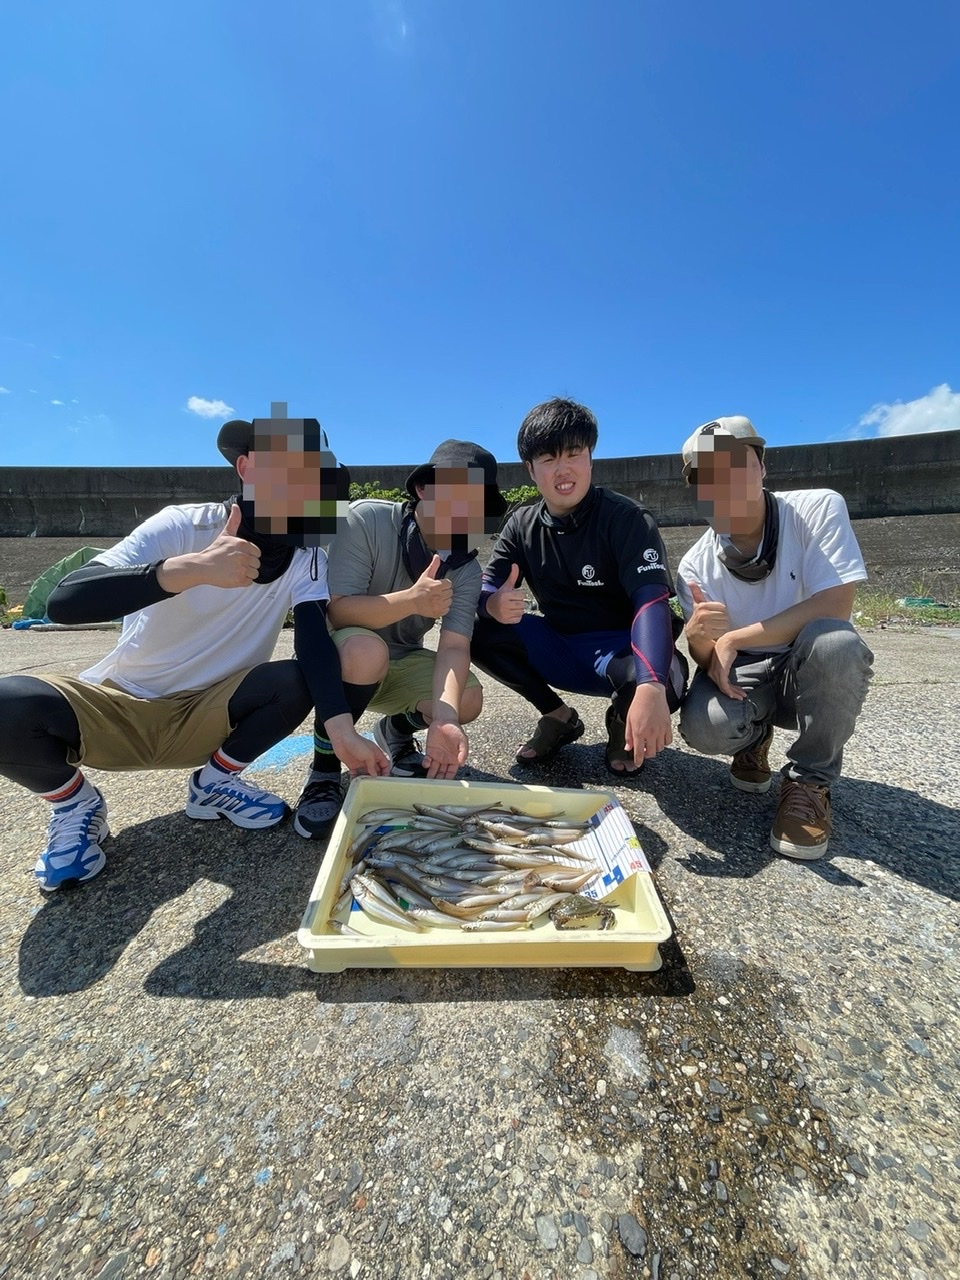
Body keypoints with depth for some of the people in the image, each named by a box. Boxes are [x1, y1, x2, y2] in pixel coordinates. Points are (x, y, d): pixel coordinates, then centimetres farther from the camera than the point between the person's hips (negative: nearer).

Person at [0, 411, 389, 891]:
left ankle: (215, 781, 3)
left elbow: (316, 640, -22)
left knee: (299, 683, -25)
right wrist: (192, 568, -42)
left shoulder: (307, 558, -8)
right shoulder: (182, 525, -17)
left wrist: (342, 729, -38)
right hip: (114, 705, -1)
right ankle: (75, 803, 4)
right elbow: (63, 601, -27)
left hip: (205, 716, 2)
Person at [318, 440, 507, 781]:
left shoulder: (467, 570, -12)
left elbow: (455, 646, -21)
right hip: (341, 654, -3)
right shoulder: (366, 519, -21)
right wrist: (411, 600, -42)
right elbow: (336, 610, -26)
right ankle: (325, 763, -10)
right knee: (367, 650, -36)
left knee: (468, 699, -18)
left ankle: (395, 731, 15)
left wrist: (445, 719, -38)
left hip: (400, 664, 4)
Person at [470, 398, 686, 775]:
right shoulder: (522, 526, -1)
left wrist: (650, 687, -47)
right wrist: (494, 604, -33)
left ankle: (621, 721, 4)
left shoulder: (627, 519, -16)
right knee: (478, 631, -16)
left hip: (619, 650, -3)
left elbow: (651, 601, -29)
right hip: (560, 650, 4)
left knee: (664, 679, -37)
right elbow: (484, 588, -5)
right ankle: (559, 718, 2)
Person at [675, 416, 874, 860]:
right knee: (703, 728, -30)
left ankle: (809, 780, -9)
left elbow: (835, 607, -23)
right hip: (741, 676, 1)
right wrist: (698, 637, -33)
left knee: (834, 641, -35)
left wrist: (732, 639, -26)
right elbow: (706, 659, -9)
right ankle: (755, 739, 11)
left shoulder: (818, 508, -13)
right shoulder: (695, 566, -9)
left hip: (816, 672, 0)